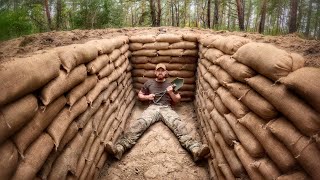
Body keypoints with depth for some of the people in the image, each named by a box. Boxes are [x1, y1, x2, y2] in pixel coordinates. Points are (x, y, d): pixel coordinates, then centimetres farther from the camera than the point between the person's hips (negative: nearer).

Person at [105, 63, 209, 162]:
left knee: (178, 124, -31)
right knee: (139, 123, -30)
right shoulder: (149, 83, 23)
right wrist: (147, 97, 3)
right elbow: (139, 95, 26)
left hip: (166, 108, 0)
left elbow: (177, 100, 20)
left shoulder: (171, 84, 22)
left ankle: (195, 149, -54)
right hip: (152, 107, 0)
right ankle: (119, 147, -51)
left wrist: (171, 93, -1)